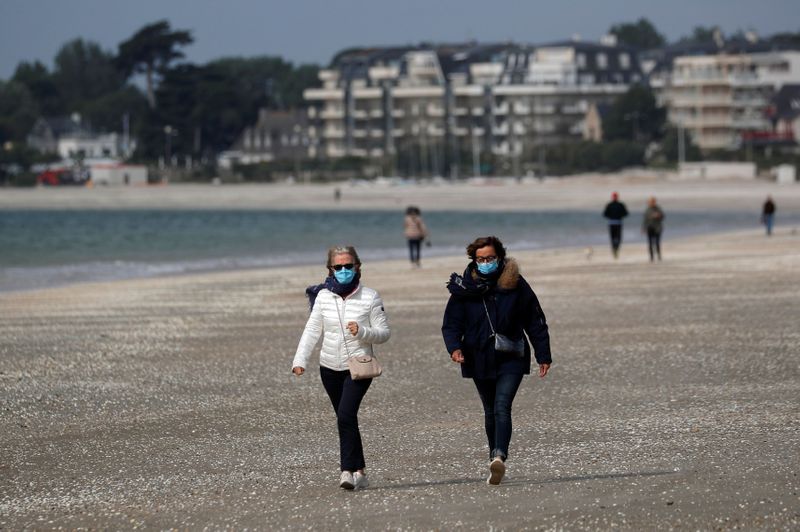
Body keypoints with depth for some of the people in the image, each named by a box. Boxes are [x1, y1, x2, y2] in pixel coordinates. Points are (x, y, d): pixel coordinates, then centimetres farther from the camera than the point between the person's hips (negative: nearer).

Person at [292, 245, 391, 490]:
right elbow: (312, 331, 1)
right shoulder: (323, 297, 3)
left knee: (346, 415, -20)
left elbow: (383, 333, -2)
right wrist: (300, 360, -11)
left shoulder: (370, 297, -4)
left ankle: (348, 470, -20)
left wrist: (362, 331, -21)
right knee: (346, 419, 10)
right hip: (330, 368, 4)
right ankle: (359, 471, 19)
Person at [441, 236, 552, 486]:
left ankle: (499, 457, -33)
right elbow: (451, 323, 1)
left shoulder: (516, 285, -3)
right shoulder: (465, 288, -1)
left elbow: (536, 322, 4)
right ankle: (496, 461, 22)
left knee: (502, 407, -19)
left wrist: (543, 356, 3)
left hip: (511, 360, -3)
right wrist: (454, 347, -20)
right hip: (479, 360, 3)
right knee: (490, 411, 12)